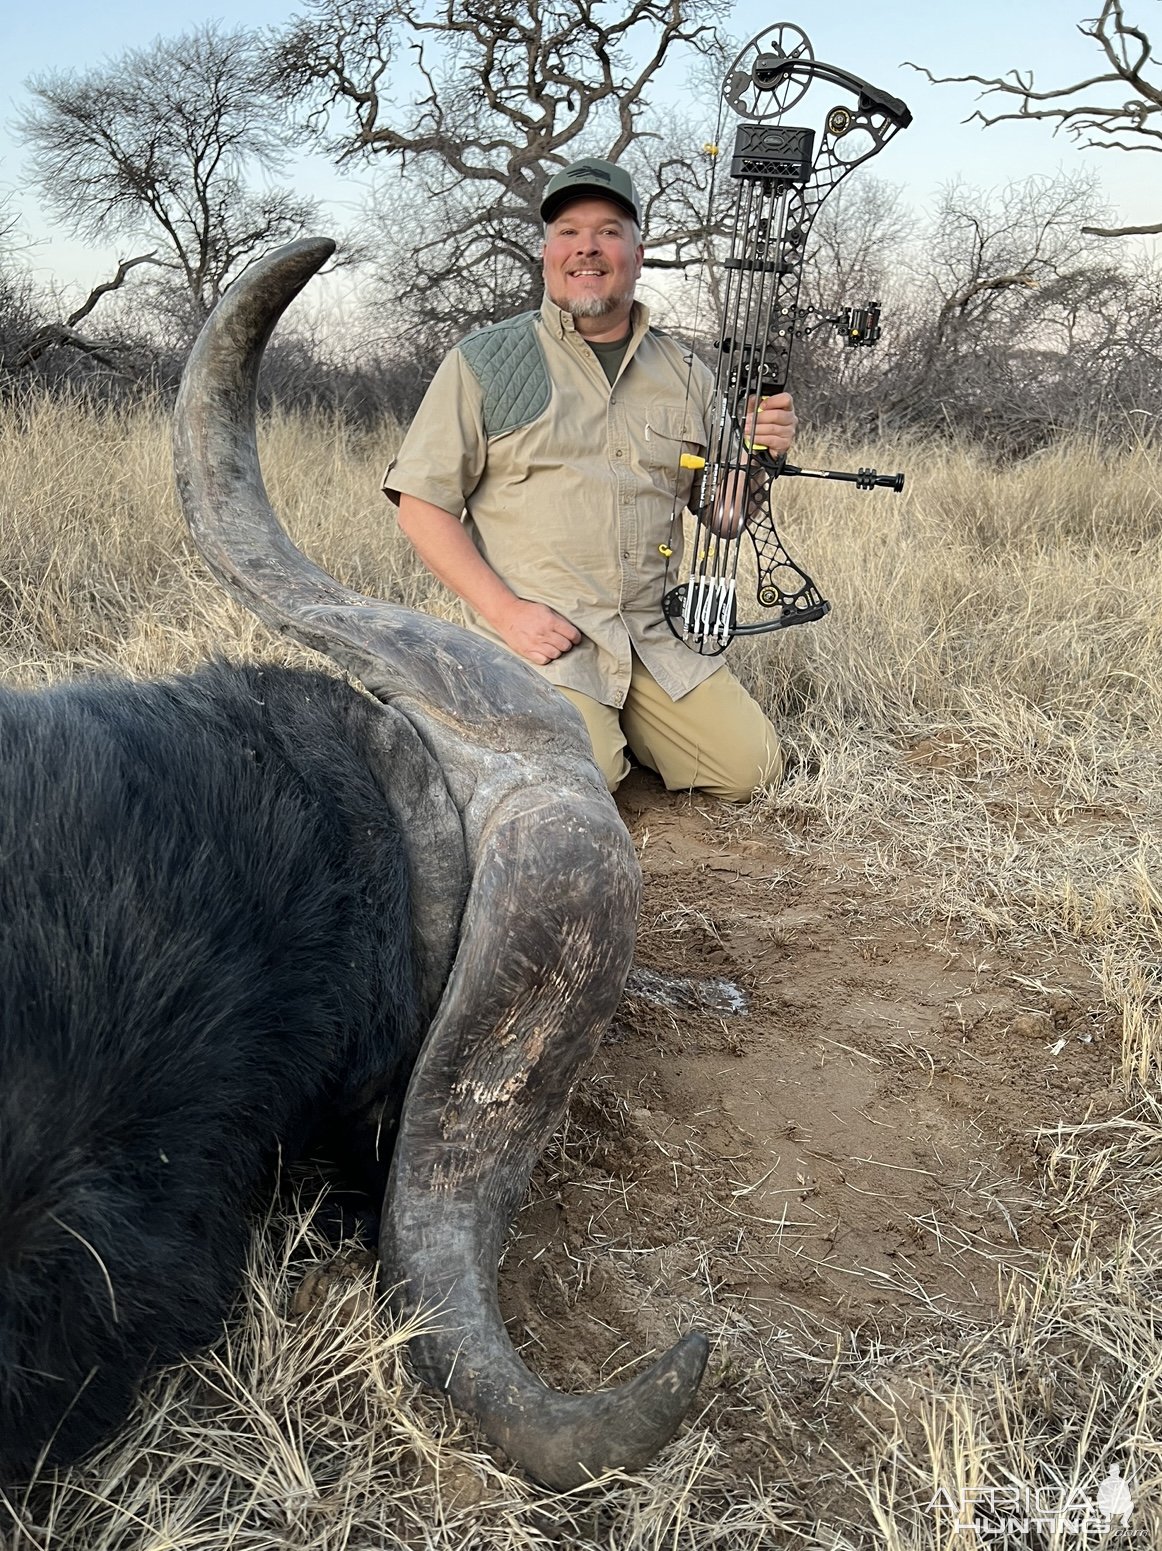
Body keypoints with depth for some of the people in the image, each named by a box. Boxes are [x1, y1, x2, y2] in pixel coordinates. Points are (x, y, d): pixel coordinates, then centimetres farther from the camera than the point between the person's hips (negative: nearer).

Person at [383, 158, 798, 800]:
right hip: (537, 637, -4)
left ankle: (616, 721, 19)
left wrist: (757, 452, -4)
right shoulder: (484, 362, 2)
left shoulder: (685, 376, 13)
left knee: (751, 768, -4)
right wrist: (505, 611, -13)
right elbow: (422, 504, -2)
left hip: (656, 641, 4)